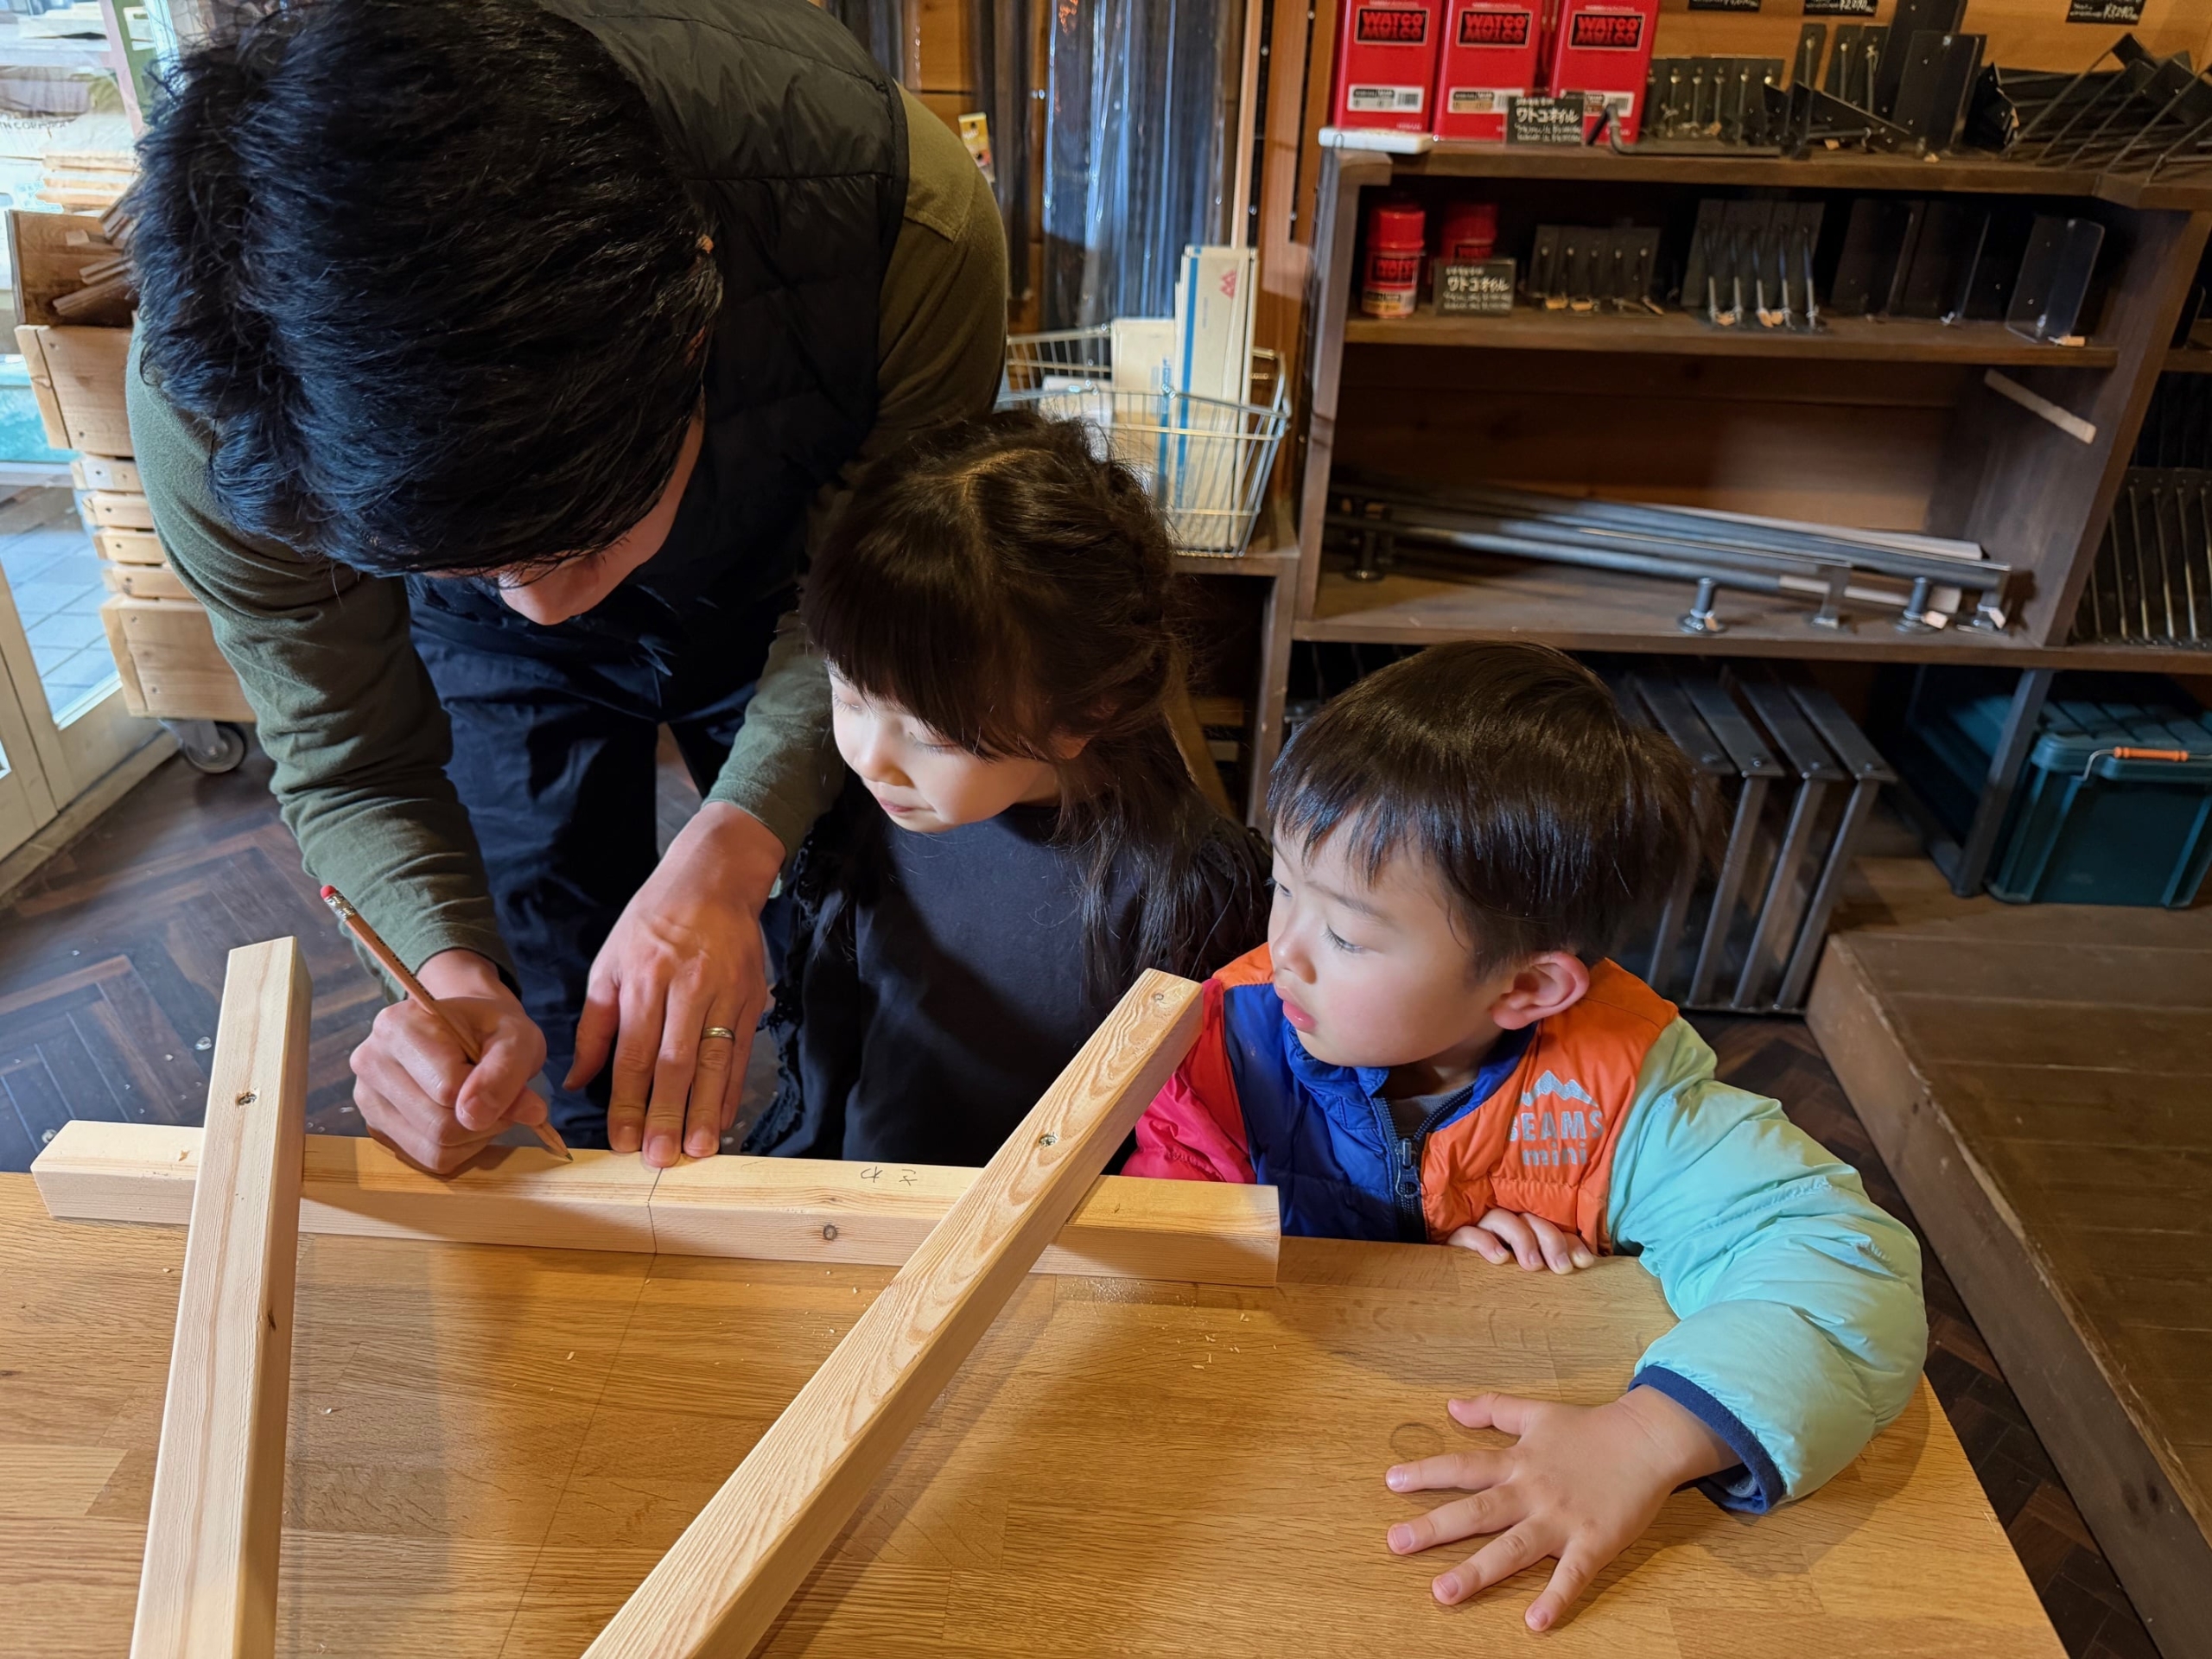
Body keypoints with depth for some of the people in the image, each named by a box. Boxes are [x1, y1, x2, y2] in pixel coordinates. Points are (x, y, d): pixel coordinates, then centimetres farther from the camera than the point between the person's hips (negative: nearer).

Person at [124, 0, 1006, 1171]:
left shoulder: (906, 216, -41)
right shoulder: (210, 391, -35)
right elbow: (346, 758, -19)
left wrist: (732, 851, -37)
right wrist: (451, 969, -38)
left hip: (774, 588, 1)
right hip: (480, 641, 1)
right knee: (557, 997, 9)